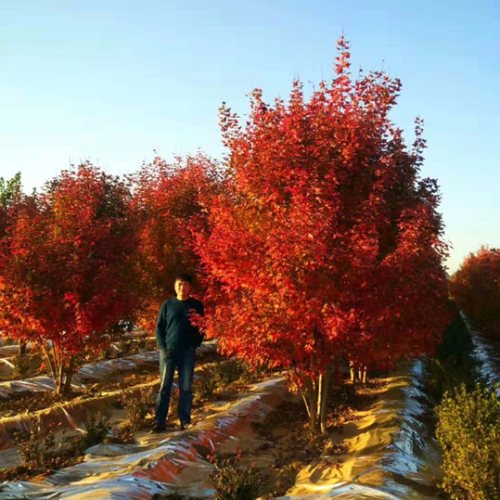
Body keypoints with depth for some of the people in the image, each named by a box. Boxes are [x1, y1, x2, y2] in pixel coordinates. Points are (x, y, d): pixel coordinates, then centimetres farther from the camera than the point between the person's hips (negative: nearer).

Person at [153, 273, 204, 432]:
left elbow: (202, 326, 9)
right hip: (168, 351, 0)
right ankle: (160, 421, 2)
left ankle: (185, 420, 11)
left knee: (186, 387, 4)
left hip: (188, 352, 0)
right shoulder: (168, 304, 6)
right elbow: (159, 327, 6)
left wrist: (196, 345, -7)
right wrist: (162, 347, -5)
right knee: (164, 386, 0)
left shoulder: (196, 305, 6)